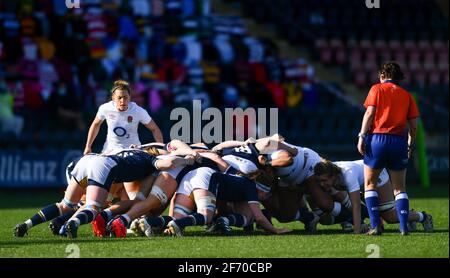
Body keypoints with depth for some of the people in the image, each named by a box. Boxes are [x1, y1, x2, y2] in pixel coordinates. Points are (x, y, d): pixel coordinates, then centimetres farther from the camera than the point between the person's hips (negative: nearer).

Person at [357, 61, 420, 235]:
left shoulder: (377, 89, 5)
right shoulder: (407, 95, 12)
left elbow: (370, 113, -6)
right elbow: (414, 125, 8)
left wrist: (362, 137, -6)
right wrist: (410, 145, 18)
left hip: (377, 138, -2)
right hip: (399, 141, 3)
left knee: (369, 184, 9)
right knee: (399, 188, 10)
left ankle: (375, 226, -2)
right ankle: (404, 227, -2)